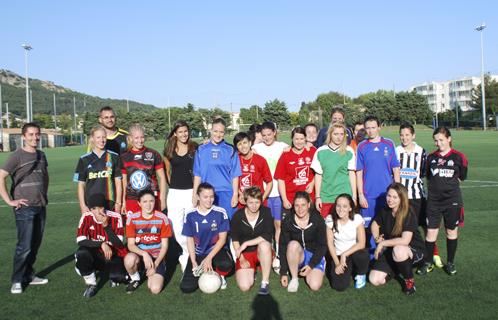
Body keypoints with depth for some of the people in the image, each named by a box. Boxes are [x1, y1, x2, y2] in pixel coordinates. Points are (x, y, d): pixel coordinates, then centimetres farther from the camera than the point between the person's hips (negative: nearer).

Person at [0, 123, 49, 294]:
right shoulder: (17, 156, -8)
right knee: (24, 246, -7)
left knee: (35, 244, 12)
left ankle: (29, 275, 25)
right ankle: (17, 281, 6)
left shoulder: (41, 155, 11)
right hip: (24, 208, -6)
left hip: (41, 207, 6)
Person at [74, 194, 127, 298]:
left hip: (113, 256, -1)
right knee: (82, 253, -31)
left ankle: (113, 275, 12)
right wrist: (102, 244, -29)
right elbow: (80, 241, -18)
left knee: (121, 277, -27)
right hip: (94, 256, 2)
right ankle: (91, 284, -7)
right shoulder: (86, 217, -11)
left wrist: (107, 226, -31)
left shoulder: (115, 217, -15)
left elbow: (119, 244, -20)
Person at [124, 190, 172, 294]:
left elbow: (164, 246, -5)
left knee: (155, 289, -21)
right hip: (140, 255, 1)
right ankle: (135, 279, -1)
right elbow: (131, 245, -8)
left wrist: (155, 264, -14)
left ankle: (152, 274, 15)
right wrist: (144, 254, -26)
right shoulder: (132, 219, -7)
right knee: (129, 259, -36)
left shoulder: (162, 219, -9)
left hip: (157, 258, -1)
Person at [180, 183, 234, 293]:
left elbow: (222, 239, -9)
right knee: (186, 288, -14)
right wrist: (194, 263, -10)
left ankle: (220, 276, 2)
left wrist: (209, 258, -17)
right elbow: (190, 240, 0)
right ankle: (203, 271, 17)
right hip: (198, 253, 2)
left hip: (217, 250, -1)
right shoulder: (190, 215, -6)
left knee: (226, 264, -36)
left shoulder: (220, 213, -11)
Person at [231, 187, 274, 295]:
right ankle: (251, 270, 16)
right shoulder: (238, 216, -8)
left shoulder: (266, 212, -9)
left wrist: (246, 243, -22)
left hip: (262, 252, 0)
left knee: (264, 244, -36)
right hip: (245, 253, 0)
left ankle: (265, 282, -19)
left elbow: (268, 236, -19)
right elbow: (235, 240, 0)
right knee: (244, 286, -20)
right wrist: (241, 259, -8)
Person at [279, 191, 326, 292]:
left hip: (315, 257, -1)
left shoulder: (318, 220, -12)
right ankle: (294, 279, -16)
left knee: (314, 286, -24)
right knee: (293, 244, -34)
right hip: (297, 256, 1)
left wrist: (311, 265, -17)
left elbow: (322, 246, -7)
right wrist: (284, 273, -11)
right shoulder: (287, 222, -11)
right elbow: (283, 247, -8)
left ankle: (309, 273, 11)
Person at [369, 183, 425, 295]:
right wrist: (377, 238, -4)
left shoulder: (409, 215, -21)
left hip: (413, 251, -5)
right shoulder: (384, 211, -4)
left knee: (398, 250, -42)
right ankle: (394, 269, 18)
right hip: (391, 250, 5)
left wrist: (382, 243, -22)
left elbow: (405, 241, -31)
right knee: (374, 280, -13)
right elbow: (375, 224, 15)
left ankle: (409, 280, -13)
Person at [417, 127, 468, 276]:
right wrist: (436, 187, 2)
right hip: (434, 201, 2)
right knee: (431, 232, 2)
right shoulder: (431, 157, 3)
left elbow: (461, 177, 5)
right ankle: (428, 263, 16)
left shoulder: (459, 157, -4)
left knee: (451, 231, 10)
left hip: (452, 200, -1)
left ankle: (450, 263, 27)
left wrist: (448, 185, 3)